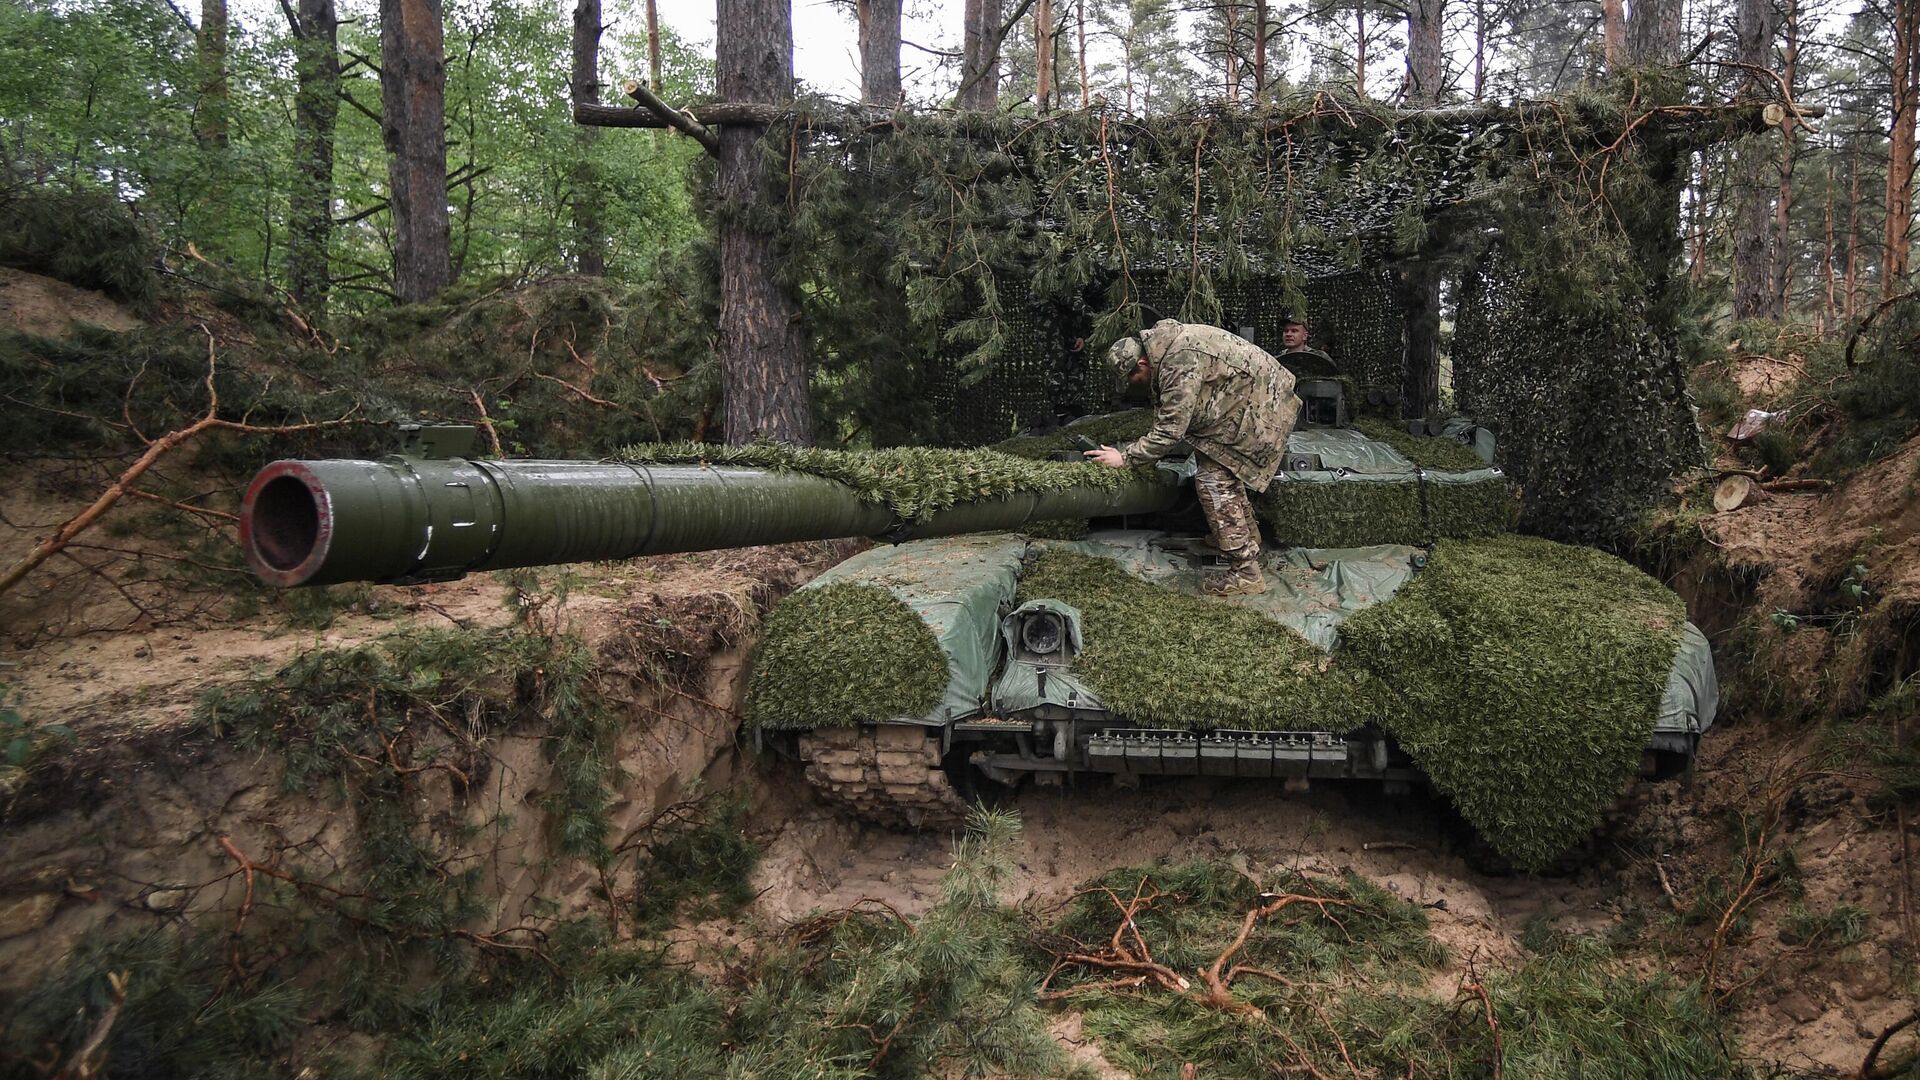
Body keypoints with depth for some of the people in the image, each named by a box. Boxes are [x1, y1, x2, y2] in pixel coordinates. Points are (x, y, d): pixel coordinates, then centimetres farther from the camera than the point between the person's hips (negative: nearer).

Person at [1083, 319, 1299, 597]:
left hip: (1261, 407, -11)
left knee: (1214, 479, -12)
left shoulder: (1179, 364, -27)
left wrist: (1124, 457, -16)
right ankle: (1247, 538, 39)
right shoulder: (1165, 342, 5)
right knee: (1215, 462, 23)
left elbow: (1169, 432, -24)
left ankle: (1246, 572, -11)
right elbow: (1168, 416, 15)